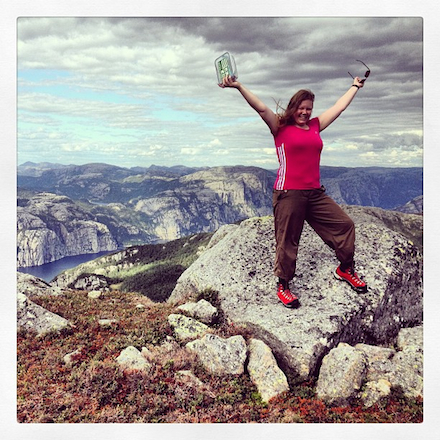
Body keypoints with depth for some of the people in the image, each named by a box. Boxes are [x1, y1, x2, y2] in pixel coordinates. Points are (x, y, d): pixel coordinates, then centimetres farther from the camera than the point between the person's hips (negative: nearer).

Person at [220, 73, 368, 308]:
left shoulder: (315, 125, 14)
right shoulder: (281, 127, 0)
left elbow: (339, 106, 26)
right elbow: (262, 108, -12)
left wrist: (355, 86, 38)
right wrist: (239, 87, -22)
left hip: (315, 193, 6)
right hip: (288, 194, -6)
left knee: (344, 224, 10)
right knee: (287, 242, 1)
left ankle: (345, 269, 30)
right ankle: (283, 286, 19)